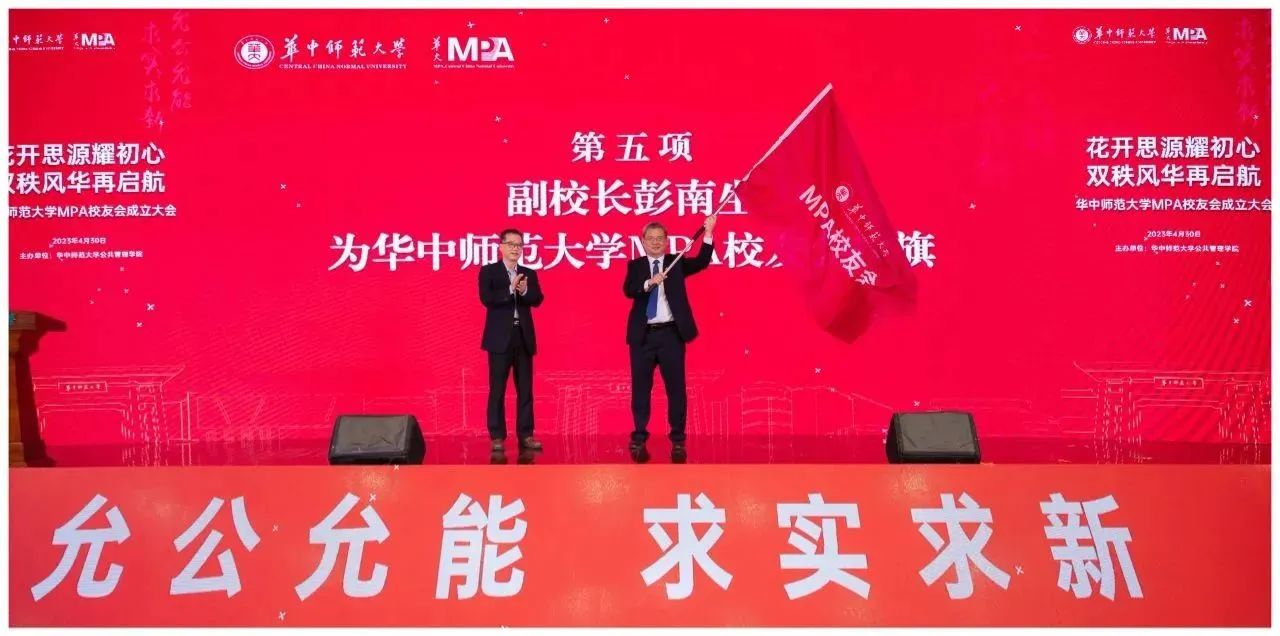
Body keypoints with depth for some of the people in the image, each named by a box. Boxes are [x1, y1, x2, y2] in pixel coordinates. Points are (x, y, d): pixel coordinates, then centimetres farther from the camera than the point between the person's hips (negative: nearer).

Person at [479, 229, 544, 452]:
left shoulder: (529, 274, 13)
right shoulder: (488, 271, 2)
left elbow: (537, 299, -1)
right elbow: (487, 298, -13)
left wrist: (524, 291, -20)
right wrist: (511, 290, -21)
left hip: (524, 337, 4)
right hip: (500, 337, -4)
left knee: (525, 389, 5)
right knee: (497, 389, 0)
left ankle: (525, 435, 10)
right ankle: (497, 437, 4)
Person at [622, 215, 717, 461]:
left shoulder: (676, 262, 7)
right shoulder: (635, 265, 6)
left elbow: (702, 262, -9)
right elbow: (628, 290, -11)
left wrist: (708, 233, -18)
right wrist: (649, 282, -28)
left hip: (671, 333, 0)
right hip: (643, 335, 0)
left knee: (676, 387, 3)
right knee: (641, 387, 5)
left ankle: (677, 440, 10)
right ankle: (639, 439, 14)